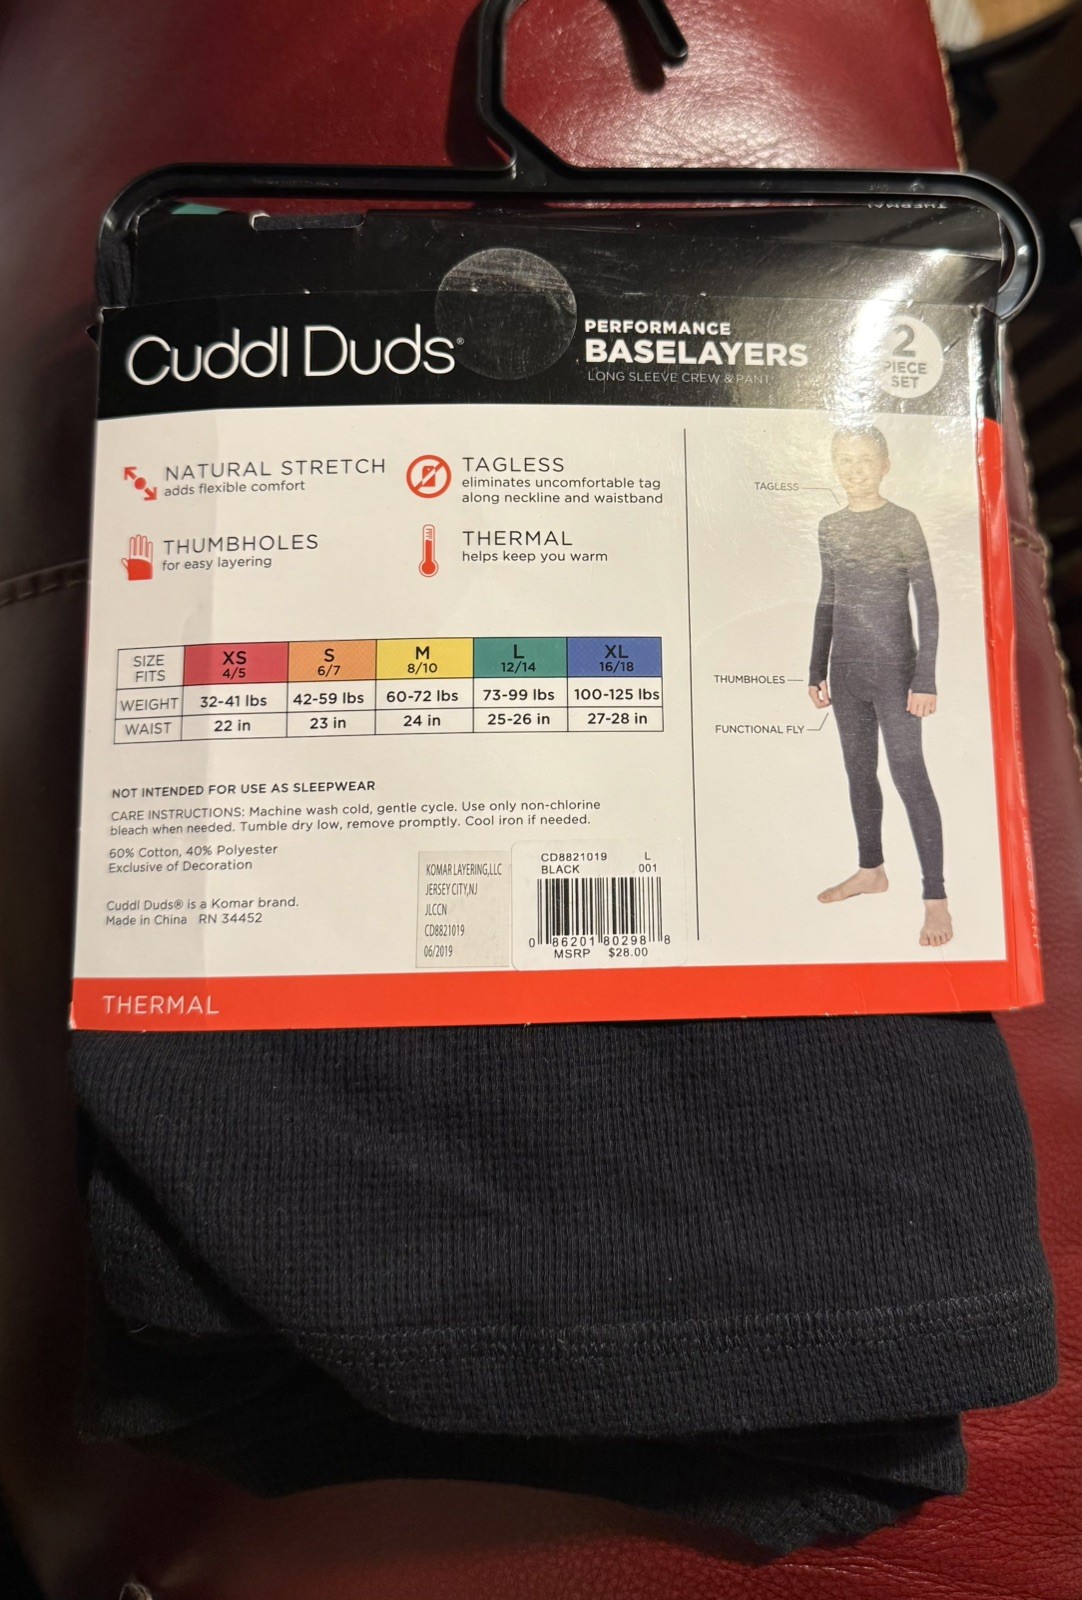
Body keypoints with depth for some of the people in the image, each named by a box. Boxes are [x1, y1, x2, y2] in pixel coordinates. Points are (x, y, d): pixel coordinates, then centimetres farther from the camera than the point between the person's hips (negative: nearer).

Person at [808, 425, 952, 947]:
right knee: (859, 773, 14)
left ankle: (935, 898, -3)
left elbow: (927, 603, -7)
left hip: (893, 669, -5)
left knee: (909, 776, -8)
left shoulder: (903, 523, -6)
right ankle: (871, 870, 30)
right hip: (846, 672, 5)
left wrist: (925, 679, -13)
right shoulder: (830, 527, 9)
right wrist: (817, 670, 14)